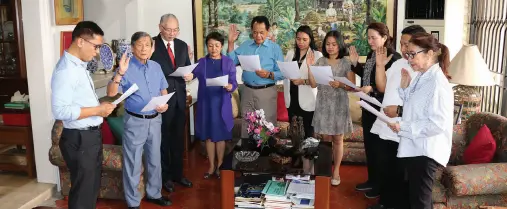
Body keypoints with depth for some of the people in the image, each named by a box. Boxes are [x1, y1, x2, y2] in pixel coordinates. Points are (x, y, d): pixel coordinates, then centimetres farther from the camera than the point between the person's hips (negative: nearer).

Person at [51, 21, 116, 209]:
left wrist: (100, 107, 7)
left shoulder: (79, 65, 10)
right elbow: (60, 110, -27)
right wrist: (97, 110, -22)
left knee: (93, 186, 22)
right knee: (83, 190, 5)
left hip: (91, 134, 10)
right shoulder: (66, 70, -21)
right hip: (79, 139, -10)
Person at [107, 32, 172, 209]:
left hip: (155, 120, 5)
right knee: (133, 164, 4)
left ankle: (154, 193, 37)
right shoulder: (126, 68, -12)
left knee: (154, 160, 19)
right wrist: (120, 73, -35)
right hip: (135, 122, -5)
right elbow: (111, 93, -22)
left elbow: (163, 90, 14)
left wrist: (165, 104, -6)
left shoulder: (156, 66, 5)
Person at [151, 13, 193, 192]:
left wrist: (190, 75, -9)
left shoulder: (182, 45, 8)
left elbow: (188, 67, 14)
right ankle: (165, 176, 20)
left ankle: (177, 173, 28)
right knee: (163, 138, 7)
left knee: (178, 137, 14)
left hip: (179, 97, 5)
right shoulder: (152, 45, -8)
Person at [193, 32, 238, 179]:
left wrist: (230, 87, -24)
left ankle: (220, 165, 20)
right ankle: (211, 166, 21)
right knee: (208, 135, 8)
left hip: (222, 104, -2)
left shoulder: (229, 62, -1)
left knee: (221, 134, 5)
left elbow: (234, 83, -4)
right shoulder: (201, 62, 5)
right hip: (205, 103, 2)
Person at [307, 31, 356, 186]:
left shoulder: (346, 63, -3)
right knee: (325, 139, 10)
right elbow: (313, 84, -1)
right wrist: (309, 67, -11)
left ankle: (336, 171, 19)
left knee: (337, 139, 8)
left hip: (339, 106, -2)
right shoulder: (320, 62, 3)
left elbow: (352, 86, -5)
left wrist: (340, 85, -24)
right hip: (323, 105, 2)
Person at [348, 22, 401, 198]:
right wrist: (355, 64, 8)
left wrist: (372, 89, -26)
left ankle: (380, 185, 19)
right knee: (369, 144, 16)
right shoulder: (371, 54, 9)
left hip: (381, 109, -8)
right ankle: (372, 180, 32)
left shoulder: (393, 57, -18)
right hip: (368, 107, 9)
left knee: (379, 146, 3)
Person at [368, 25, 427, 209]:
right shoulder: (398, 63, 9)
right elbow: (383, 86, 14)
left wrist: (400, 110, -25)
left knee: (400, 174, 7)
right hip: (386, 127, 8)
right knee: (384, 168, 20)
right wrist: (380, 65, 4)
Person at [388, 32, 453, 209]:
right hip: (414, 148, 9)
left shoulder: (438, 82, -20)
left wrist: (403, 127, -22)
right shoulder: (420, 78, 8)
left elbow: (437, 124, -25)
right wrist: (405, 85, 3)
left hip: (426, 152, -9)